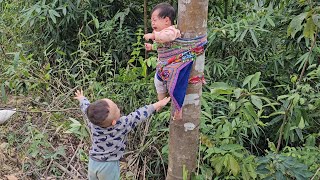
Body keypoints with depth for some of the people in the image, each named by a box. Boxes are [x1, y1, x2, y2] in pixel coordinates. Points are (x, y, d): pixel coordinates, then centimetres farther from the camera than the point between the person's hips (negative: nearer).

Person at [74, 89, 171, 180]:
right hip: (109, 166, -3)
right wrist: (158, 104, -9)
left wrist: (81, 98, 23)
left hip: (93, 163, 3)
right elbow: (139, 115, -20)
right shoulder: (122, 125, -29)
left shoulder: (92, 122, -18)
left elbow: (85, 106, 2)